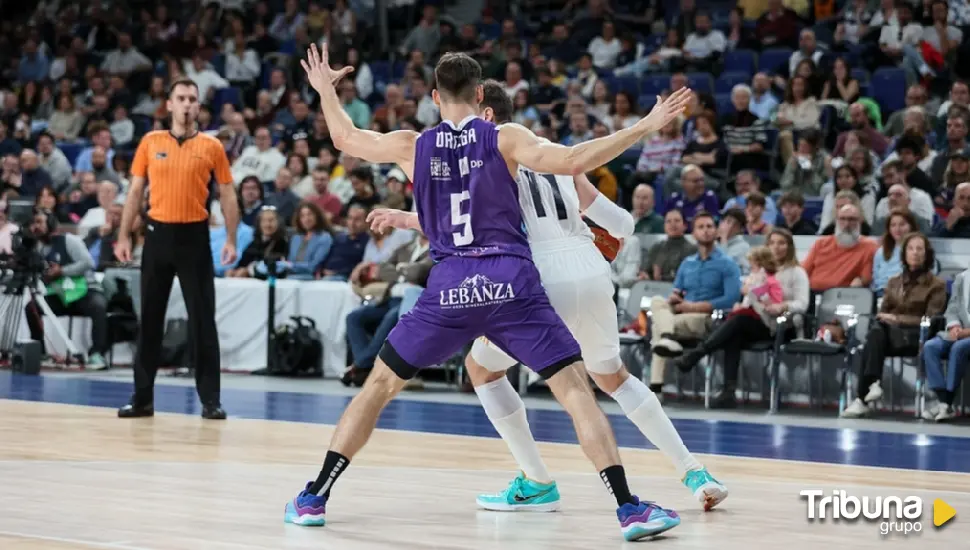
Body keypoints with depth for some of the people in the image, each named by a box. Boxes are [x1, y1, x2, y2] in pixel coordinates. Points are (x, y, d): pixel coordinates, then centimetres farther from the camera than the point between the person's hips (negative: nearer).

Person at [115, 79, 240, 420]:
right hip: (158, 234, 2)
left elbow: (227, 196, 4)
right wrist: (124, 236, 4)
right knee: (150, 318, 6)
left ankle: (210, 399, 2)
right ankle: (143, 397, 13)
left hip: (194, 237, -2)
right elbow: (135, 192, 9)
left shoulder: (211, 146, 2)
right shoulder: (150, 142, 6)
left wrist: (231, 239, -6)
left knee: (202, 320, -2)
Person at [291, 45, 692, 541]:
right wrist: (645, 127, -7)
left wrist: (324, 90, 43)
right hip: (510, 284, -2)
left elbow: (345, 139, 24)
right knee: (574, 389, 1)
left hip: (449, 287, 2)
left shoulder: (412, 146, 8)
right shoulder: (504, 138, 2)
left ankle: (314, 498, 16)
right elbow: (572, 162, -12)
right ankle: (629, 508, -10)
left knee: (379, 385, 17)